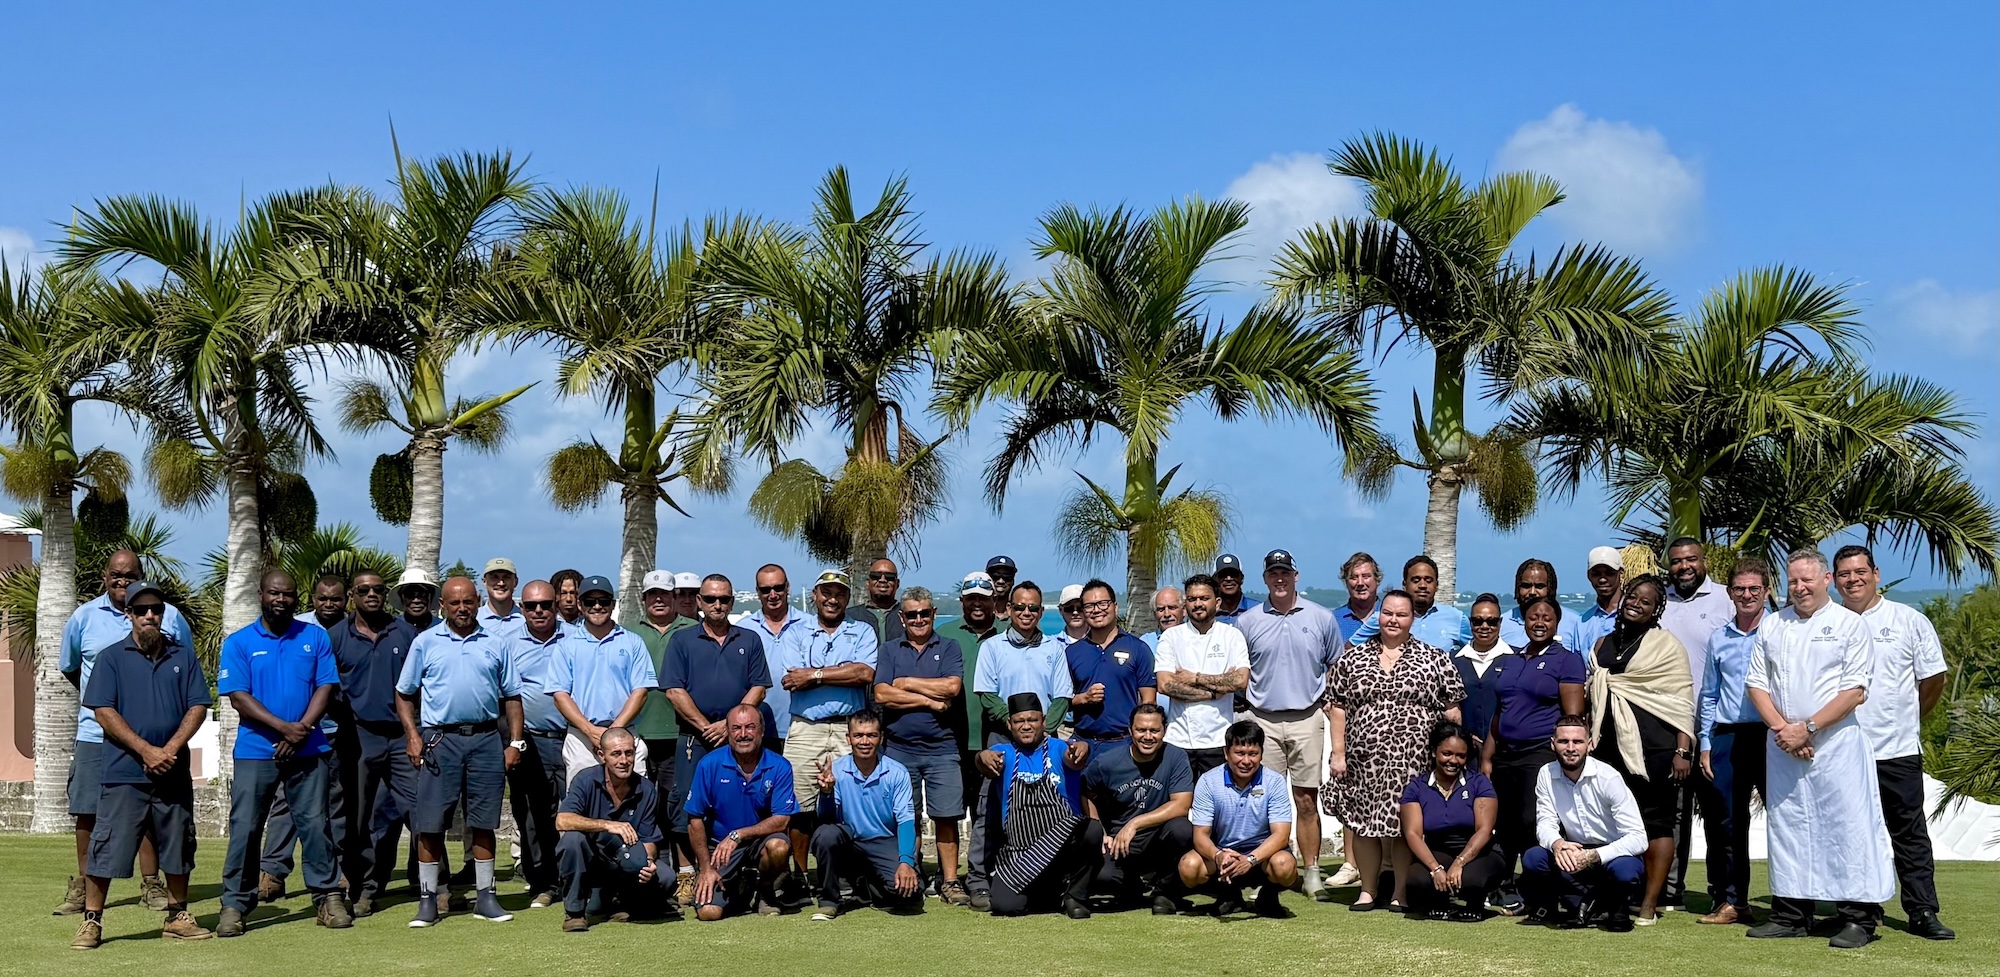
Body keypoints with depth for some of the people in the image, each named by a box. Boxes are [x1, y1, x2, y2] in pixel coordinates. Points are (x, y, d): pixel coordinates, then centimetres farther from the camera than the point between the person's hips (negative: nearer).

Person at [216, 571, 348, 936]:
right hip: (256, 751, -1)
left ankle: (328, 897, 9)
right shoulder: (239, 643, 3)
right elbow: (238, 696, -5)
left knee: (315, 823, 1)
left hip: (308, 750, 1)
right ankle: (234, 904, 6)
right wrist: (283, 727, -16)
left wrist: (302, 729, -12)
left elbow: (326, 687, 3)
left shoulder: (315, 637, 8)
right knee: (244, 827, -1)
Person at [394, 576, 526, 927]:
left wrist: (515, 742, 4)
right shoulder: (425, 643, 6)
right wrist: (412, 736, -3)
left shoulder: (496, 644, 11)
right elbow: (404, 694, 9)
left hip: (486, 740, 1)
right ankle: (427, 900, 6)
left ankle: (486, 897, 13)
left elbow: (512, 697, 13)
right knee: (431, 823, -1)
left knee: (483, 822, 6)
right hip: (440, 739, -1)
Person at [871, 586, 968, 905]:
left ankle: (949, 881, 4)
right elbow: (882, 695, -5)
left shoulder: (949, 648, 8)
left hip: (942, 747, -1)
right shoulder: (889, 650, 10)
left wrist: (907, 683, -5)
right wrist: (931, 701, -8)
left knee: (946, 816, -2)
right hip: (899, 747, 1)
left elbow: (952, 687, -10)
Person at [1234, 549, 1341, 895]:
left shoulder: (1322, 618, 5)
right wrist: (1251, 699, 2)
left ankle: (1312, 872, 8)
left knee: (1307, 800, 2)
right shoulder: (1247, 621, 6)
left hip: (1307, 720, 0)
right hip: (1263, 720, 0)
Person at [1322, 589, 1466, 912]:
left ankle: (1401, 893, 10)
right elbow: (1337, 707, 8)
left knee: (1406, 825, -2)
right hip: (1364, 758, 2)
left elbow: (1451, 709, 4)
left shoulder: (1434, 659, 5)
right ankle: (1368, 891, 17)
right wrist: (1338, 752, 2)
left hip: (1413, 760, -2)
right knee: (1364, 823, 6)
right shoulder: (1353, 660, 9)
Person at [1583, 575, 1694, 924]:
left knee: (1656, 823, -2)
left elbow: (1682, 700, -4)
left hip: (1655, 747, -5)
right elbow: (1592, 696, 23)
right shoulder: (1604, 643, 17)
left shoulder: (1666, 644, 2)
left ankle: (1649, 904, 0)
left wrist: (1683, 751, -12)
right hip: (1611, 745, 5)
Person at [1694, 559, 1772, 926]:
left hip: (1770, 734, -4)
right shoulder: (1718, 638, 13)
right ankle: (1730, 901, 13)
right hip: (1726, 737, 4)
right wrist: (1704, 744, 12)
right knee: (1726, 823, 5)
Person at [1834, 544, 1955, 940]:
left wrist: (1908, 720, 13)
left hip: (1897, 749, -1)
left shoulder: (1910, 621, 1)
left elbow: (1934, 679, 7)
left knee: (1909, 834, 4)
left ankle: (1923, 912, 10)